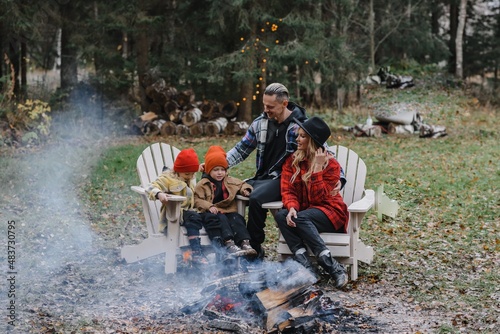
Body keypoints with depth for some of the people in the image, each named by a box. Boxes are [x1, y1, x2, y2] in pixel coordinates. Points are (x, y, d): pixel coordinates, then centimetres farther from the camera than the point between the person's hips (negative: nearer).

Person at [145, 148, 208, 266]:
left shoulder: (191, 179, 20)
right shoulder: (168, 178, -4)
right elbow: (151, 187, -19)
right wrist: (159, 194, -40)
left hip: (189, 212, 7)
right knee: (193, 217, -36)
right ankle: (196, 253, -43)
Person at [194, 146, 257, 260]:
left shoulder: (230, 181, 19)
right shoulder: (202, 185, 4)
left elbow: (241, 184, 31)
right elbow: (197, 200, -4)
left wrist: (245, 190, 6)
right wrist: (208, 206, -21)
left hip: (229, 211, 4)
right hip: (212, 213, -4)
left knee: (237, 219, -26)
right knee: (221, 220, -35)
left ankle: (245, 243, -42)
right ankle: (229, 244, -52)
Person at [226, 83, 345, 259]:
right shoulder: (260, 122, 7)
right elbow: (241, 149, 15)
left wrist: (338, 178, -17)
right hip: (262, 177, 6)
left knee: (256, 198, -31)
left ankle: (255, 249, -15)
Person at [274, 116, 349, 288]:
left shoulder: (331, 164, -10)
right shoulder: (292, 161, 4)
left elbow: (318, 197, -19)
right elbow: (287, 190, -6)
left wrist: (317, 168, -22)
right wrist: (292, 207, -27)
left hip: (329, 211, -4)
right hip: (303, 210, 5)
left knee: (301, 218, -36)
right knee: (281, 215, -29)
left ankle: (334, 268, -37)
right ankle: (306, 267, -39)